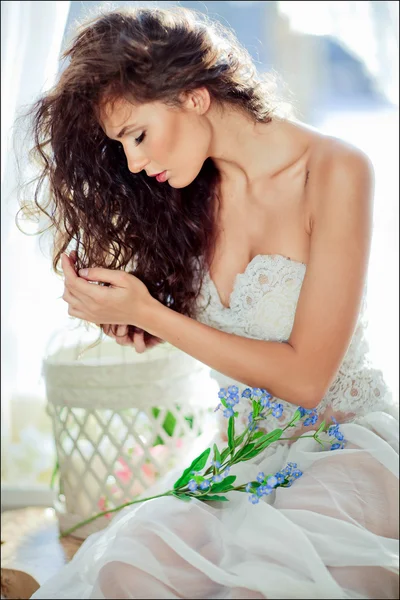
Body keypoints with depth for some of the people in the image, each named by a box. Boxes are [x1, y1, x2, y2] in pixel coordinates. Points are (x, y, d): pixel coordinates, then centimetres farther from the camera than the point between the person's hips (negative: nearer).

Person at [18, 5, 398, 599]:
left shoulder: (334, 171, -12)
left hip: (348, 441, -3)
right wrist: (116, 305, -7)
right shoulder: (196, 191, 4)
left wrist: (146, 312, -13)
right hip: (244, 454, 4)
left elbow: (305, 376, -13)